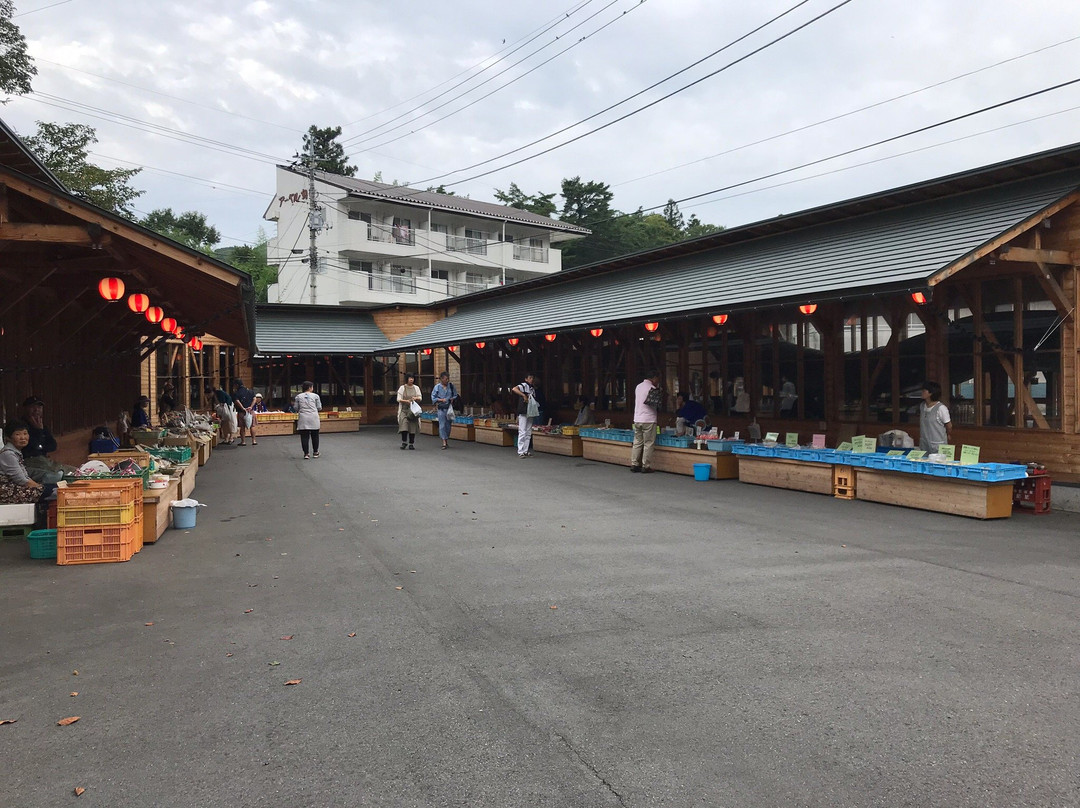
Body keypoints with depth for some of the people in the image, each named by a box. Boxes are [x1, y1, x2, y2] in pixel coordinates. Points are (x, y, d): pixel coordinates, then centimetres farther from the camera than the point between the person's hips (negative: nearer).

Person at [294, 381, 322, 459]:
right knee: (315, 435, 11)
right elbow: (319, 407, 2)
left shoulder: (298, 396, 4)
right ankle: (316, 452, 18)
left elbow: (296, 408, 5)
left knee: (304, 436, 4)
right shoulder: (315, 396, 0)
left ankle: (306, 453, 2)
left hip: (303, 419, 1)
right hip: (313, 418, -1)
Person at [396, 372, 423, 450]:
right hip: (404, 409, -2)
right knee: (404, 424, -18)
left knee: (413, 426, -3)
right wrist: (406, 401, -18)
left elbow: (420, 398, 9)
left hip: (413, 409, 2)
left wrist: (416, 398, -14)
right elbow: (398, 399, -1)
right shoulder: (402, 388, 4)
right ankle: (404, 442, -5)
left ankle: (411, 444, 6)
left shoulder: (416, 388, 12)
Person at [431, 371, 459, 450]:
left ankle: (446, 441, 20)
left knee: (448, 424, 7)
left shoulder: (451, 385, 5)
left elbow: (455, 395, 15)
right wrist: (441, 400, -14)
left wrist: (452, 399, -5)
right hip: (441, 408, -3)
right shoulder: (437, 387, -2)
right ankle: (444, 442, -10)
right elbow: (433, 397, -1)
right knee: (442, 425, -9)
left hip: (449, 407, 3)